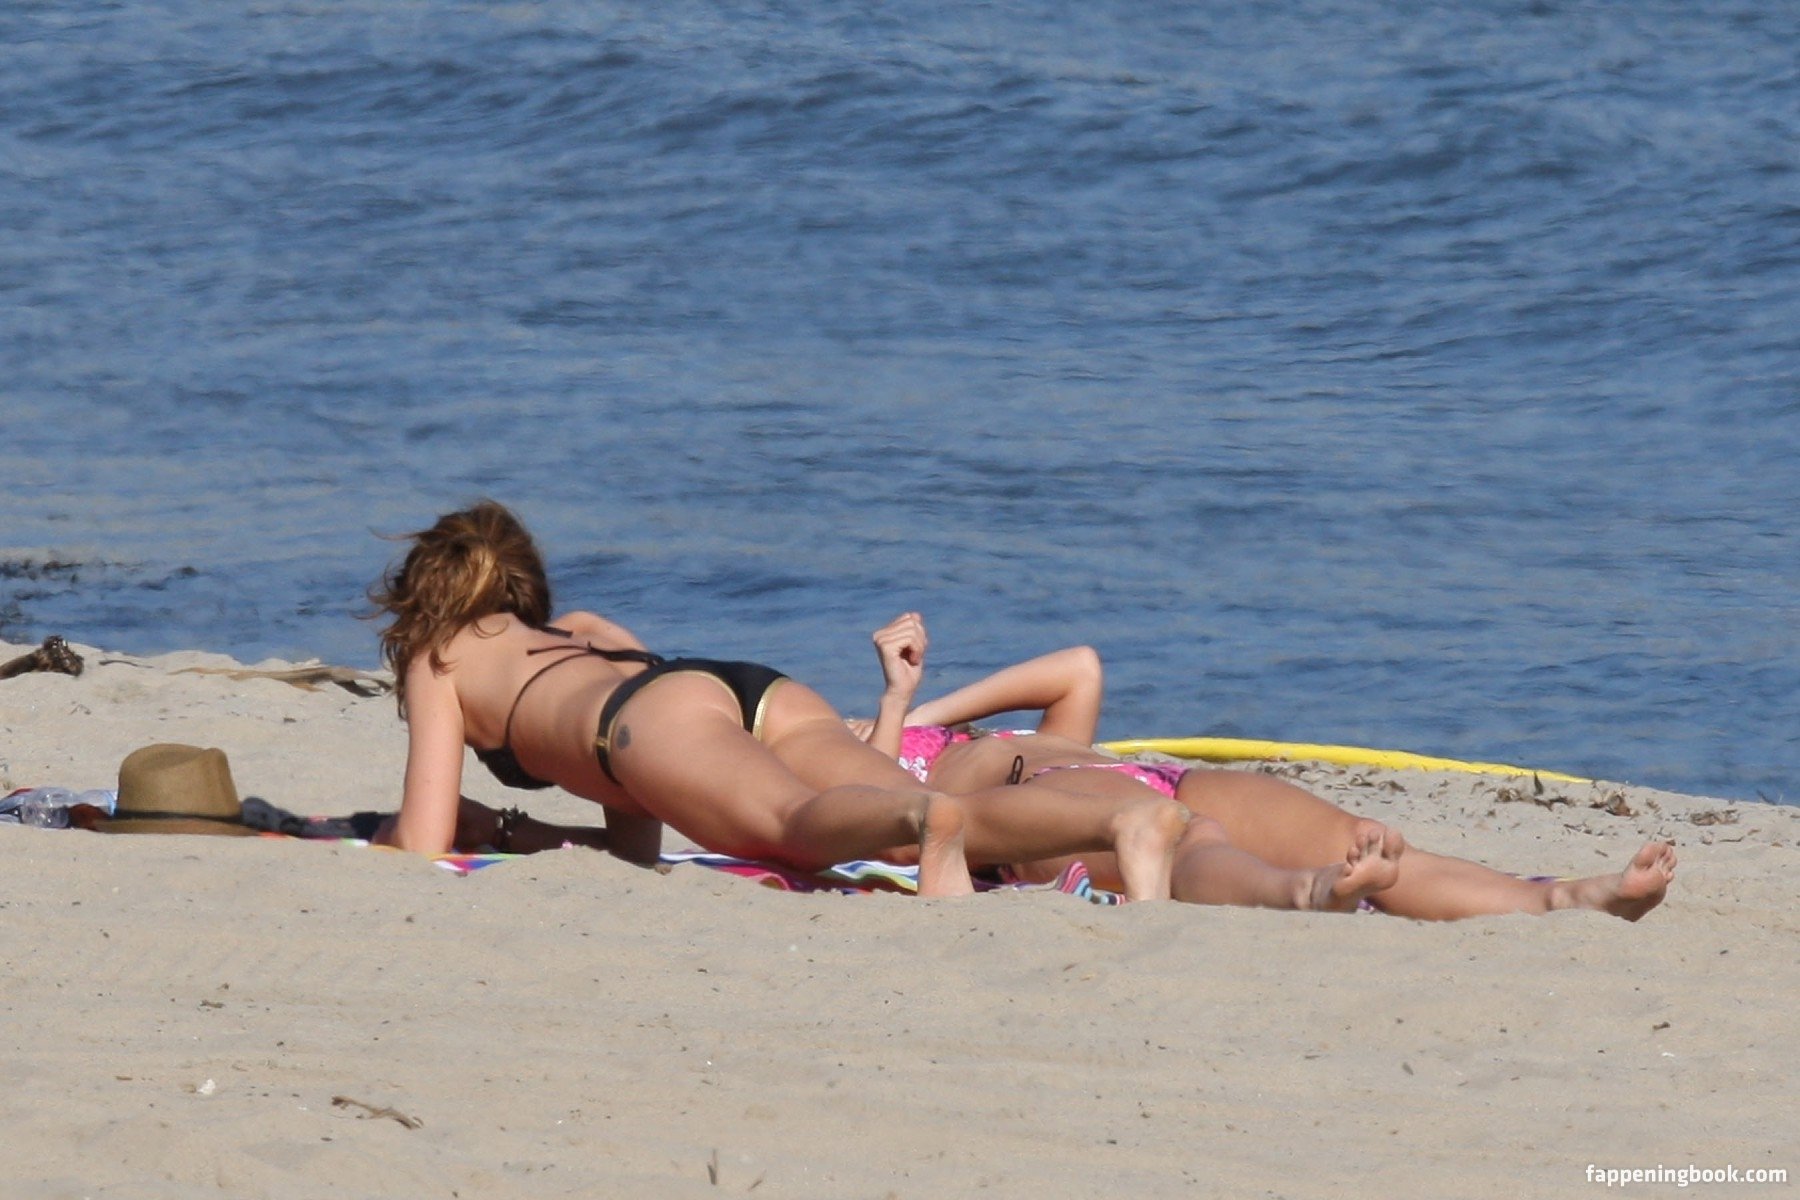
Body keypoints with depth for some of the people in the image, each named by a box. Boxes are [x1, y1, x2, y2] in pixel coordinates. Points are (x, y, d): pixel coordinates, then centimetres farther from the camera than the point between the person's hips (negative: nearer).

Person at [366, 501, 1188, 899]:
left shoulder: (439, 660, 30)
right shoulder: (586, 633, 46)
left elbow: (422, 843, 19)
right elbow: (636, 842, 47)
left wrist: (424, 830, 41)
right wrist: (506, 829, 58)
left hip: (661, 711, -5)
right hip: (768, 695, 5)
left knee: (800, 823, -34)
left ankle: (928, 820, -69)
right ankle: (1122, 822, -49)